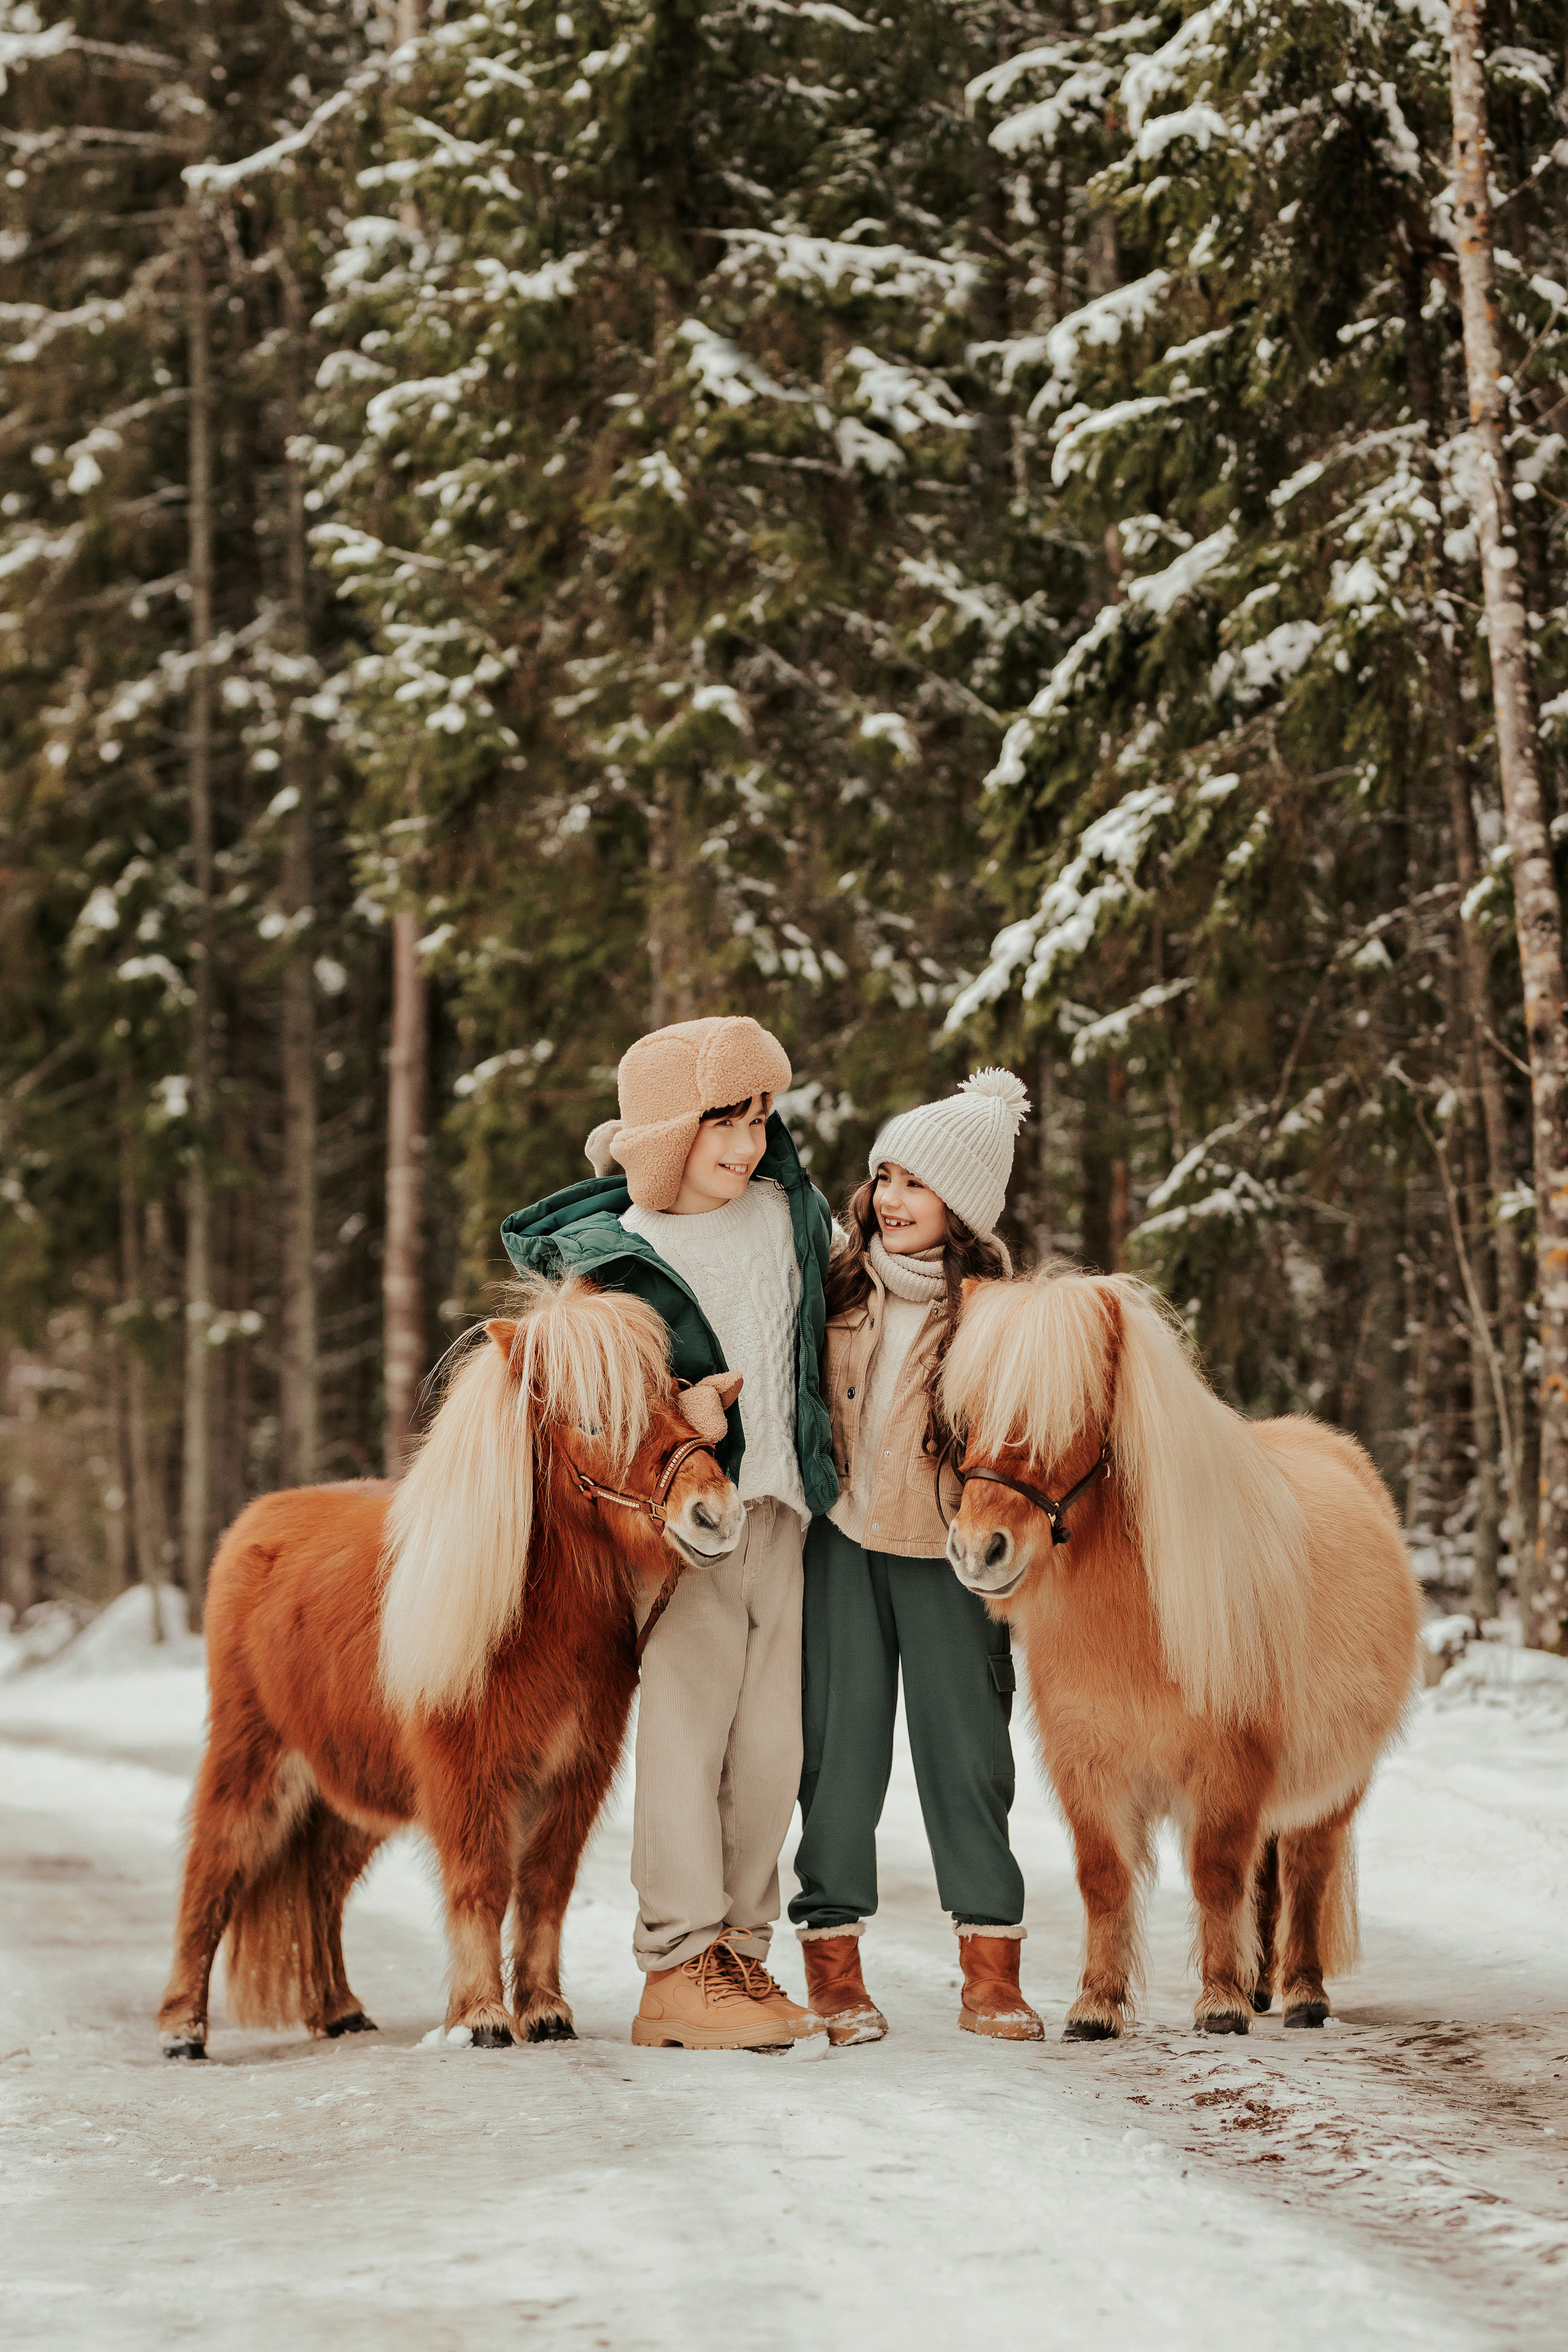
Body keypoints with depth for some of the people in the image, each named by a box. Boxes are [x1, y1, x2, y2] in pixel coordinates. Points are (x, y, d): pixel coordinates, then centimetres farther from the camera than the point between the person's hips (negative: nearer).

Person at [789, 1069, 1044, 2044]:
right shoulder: (841, 1285, 4)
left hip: (942, 1547, -2)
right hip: (840, 1535, 2)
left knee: (964, 1741, 1)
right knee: (840, 1737, 2)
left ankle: (992, 1967, 8)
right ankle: (833, 1956, 7)